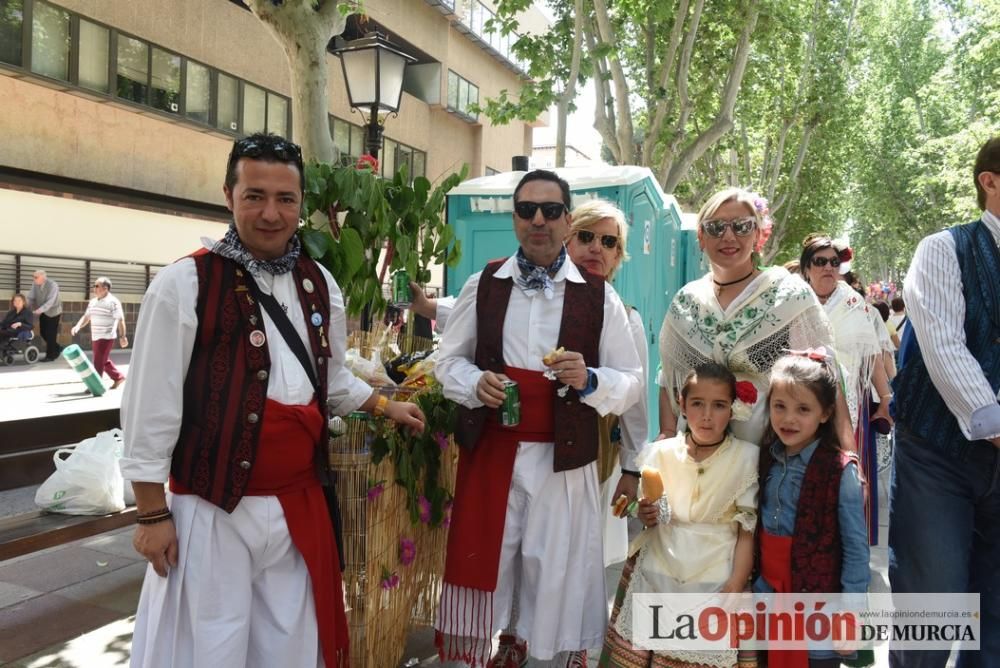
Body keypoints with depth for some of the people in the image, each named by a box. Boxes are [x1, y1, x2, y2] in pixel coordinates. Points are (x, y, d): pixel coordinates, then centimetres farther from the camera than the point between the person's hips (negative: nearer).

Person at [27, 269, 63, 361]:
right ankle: (57, 348, 27)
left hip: (53, 312, -6)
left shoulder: (53, 285, -22)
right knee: (43, 333, 8)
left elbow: (50, 301, -30)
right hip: (43, 312, 6)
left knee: (50, 334, -6)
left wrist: (40, 310, -40)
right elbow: (31, 298, -1)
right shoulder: (35, 284, -4)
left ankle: (50, 355, 4)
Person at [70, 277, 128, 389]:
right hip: (95, 337, 8)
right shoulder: (93, 302, 12)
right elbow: (86, 316, 16)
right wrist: (77, 326, -3)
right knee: (104, 361, 16)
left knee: (99, 362, -6)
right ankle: (118, 377, 29)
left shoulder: (113, 302, -11)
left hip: (106, 337, -8)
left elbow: (120, 320, -13)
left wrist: (122, 336, -17)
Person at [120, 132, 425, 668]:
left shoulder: (319, 284, 5)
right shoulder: (184, 284, -12)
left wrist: (386, 407, 12)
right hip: (211, 511, -5)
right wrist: (152, 514, -8)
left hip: (300, 506, 5)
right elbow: (151, 408, -10)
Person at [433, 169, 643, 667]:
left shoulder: (599, 296, 0)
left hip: (563, 460, -1)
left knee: (558, 579, 8)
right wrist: (476, 383, -11)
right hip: (489, 454, 1)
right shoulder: (482, 285, 4)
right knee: (480, 568, 9)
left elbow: (632, 382, 1)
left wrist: (589, 380, -18)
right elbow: (448, 361, 10)